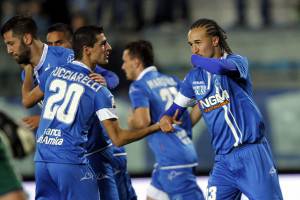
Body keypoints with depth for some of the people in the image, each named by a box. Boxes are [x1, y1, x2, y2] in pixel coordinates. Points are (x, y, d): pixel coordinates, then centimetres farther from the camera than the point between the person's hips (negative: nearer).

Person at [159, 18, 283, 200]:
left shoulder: (237, 62, -6)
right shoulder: (194, 77, 11)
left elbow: (221, 68, -30)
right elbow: (178, 106, 23)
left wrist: (195, 59, -10)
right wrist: (166, 117, -1)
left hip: (252, 155, -5)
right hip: (223, 160, 5)